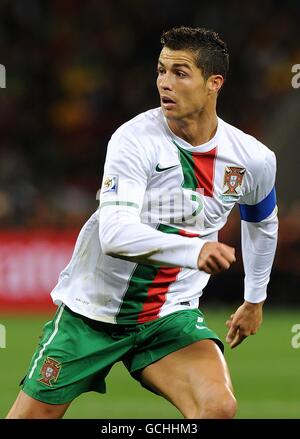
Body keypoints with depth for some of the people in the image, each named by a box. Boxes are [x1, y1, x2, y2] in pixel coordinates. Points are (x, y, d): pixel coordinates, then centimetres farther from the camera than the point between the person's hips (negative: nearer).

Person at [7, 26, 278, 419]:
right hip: (93, 310, -2)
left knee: (219, 406, -26)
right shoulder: (136, 139, -19)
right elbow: (115, 233, -32)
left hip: (171, 317, 2)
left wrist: (255, 299, 28)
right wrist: (195, 250, -47)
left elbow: (262, 222, 19)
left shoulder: (255, 160, -6)